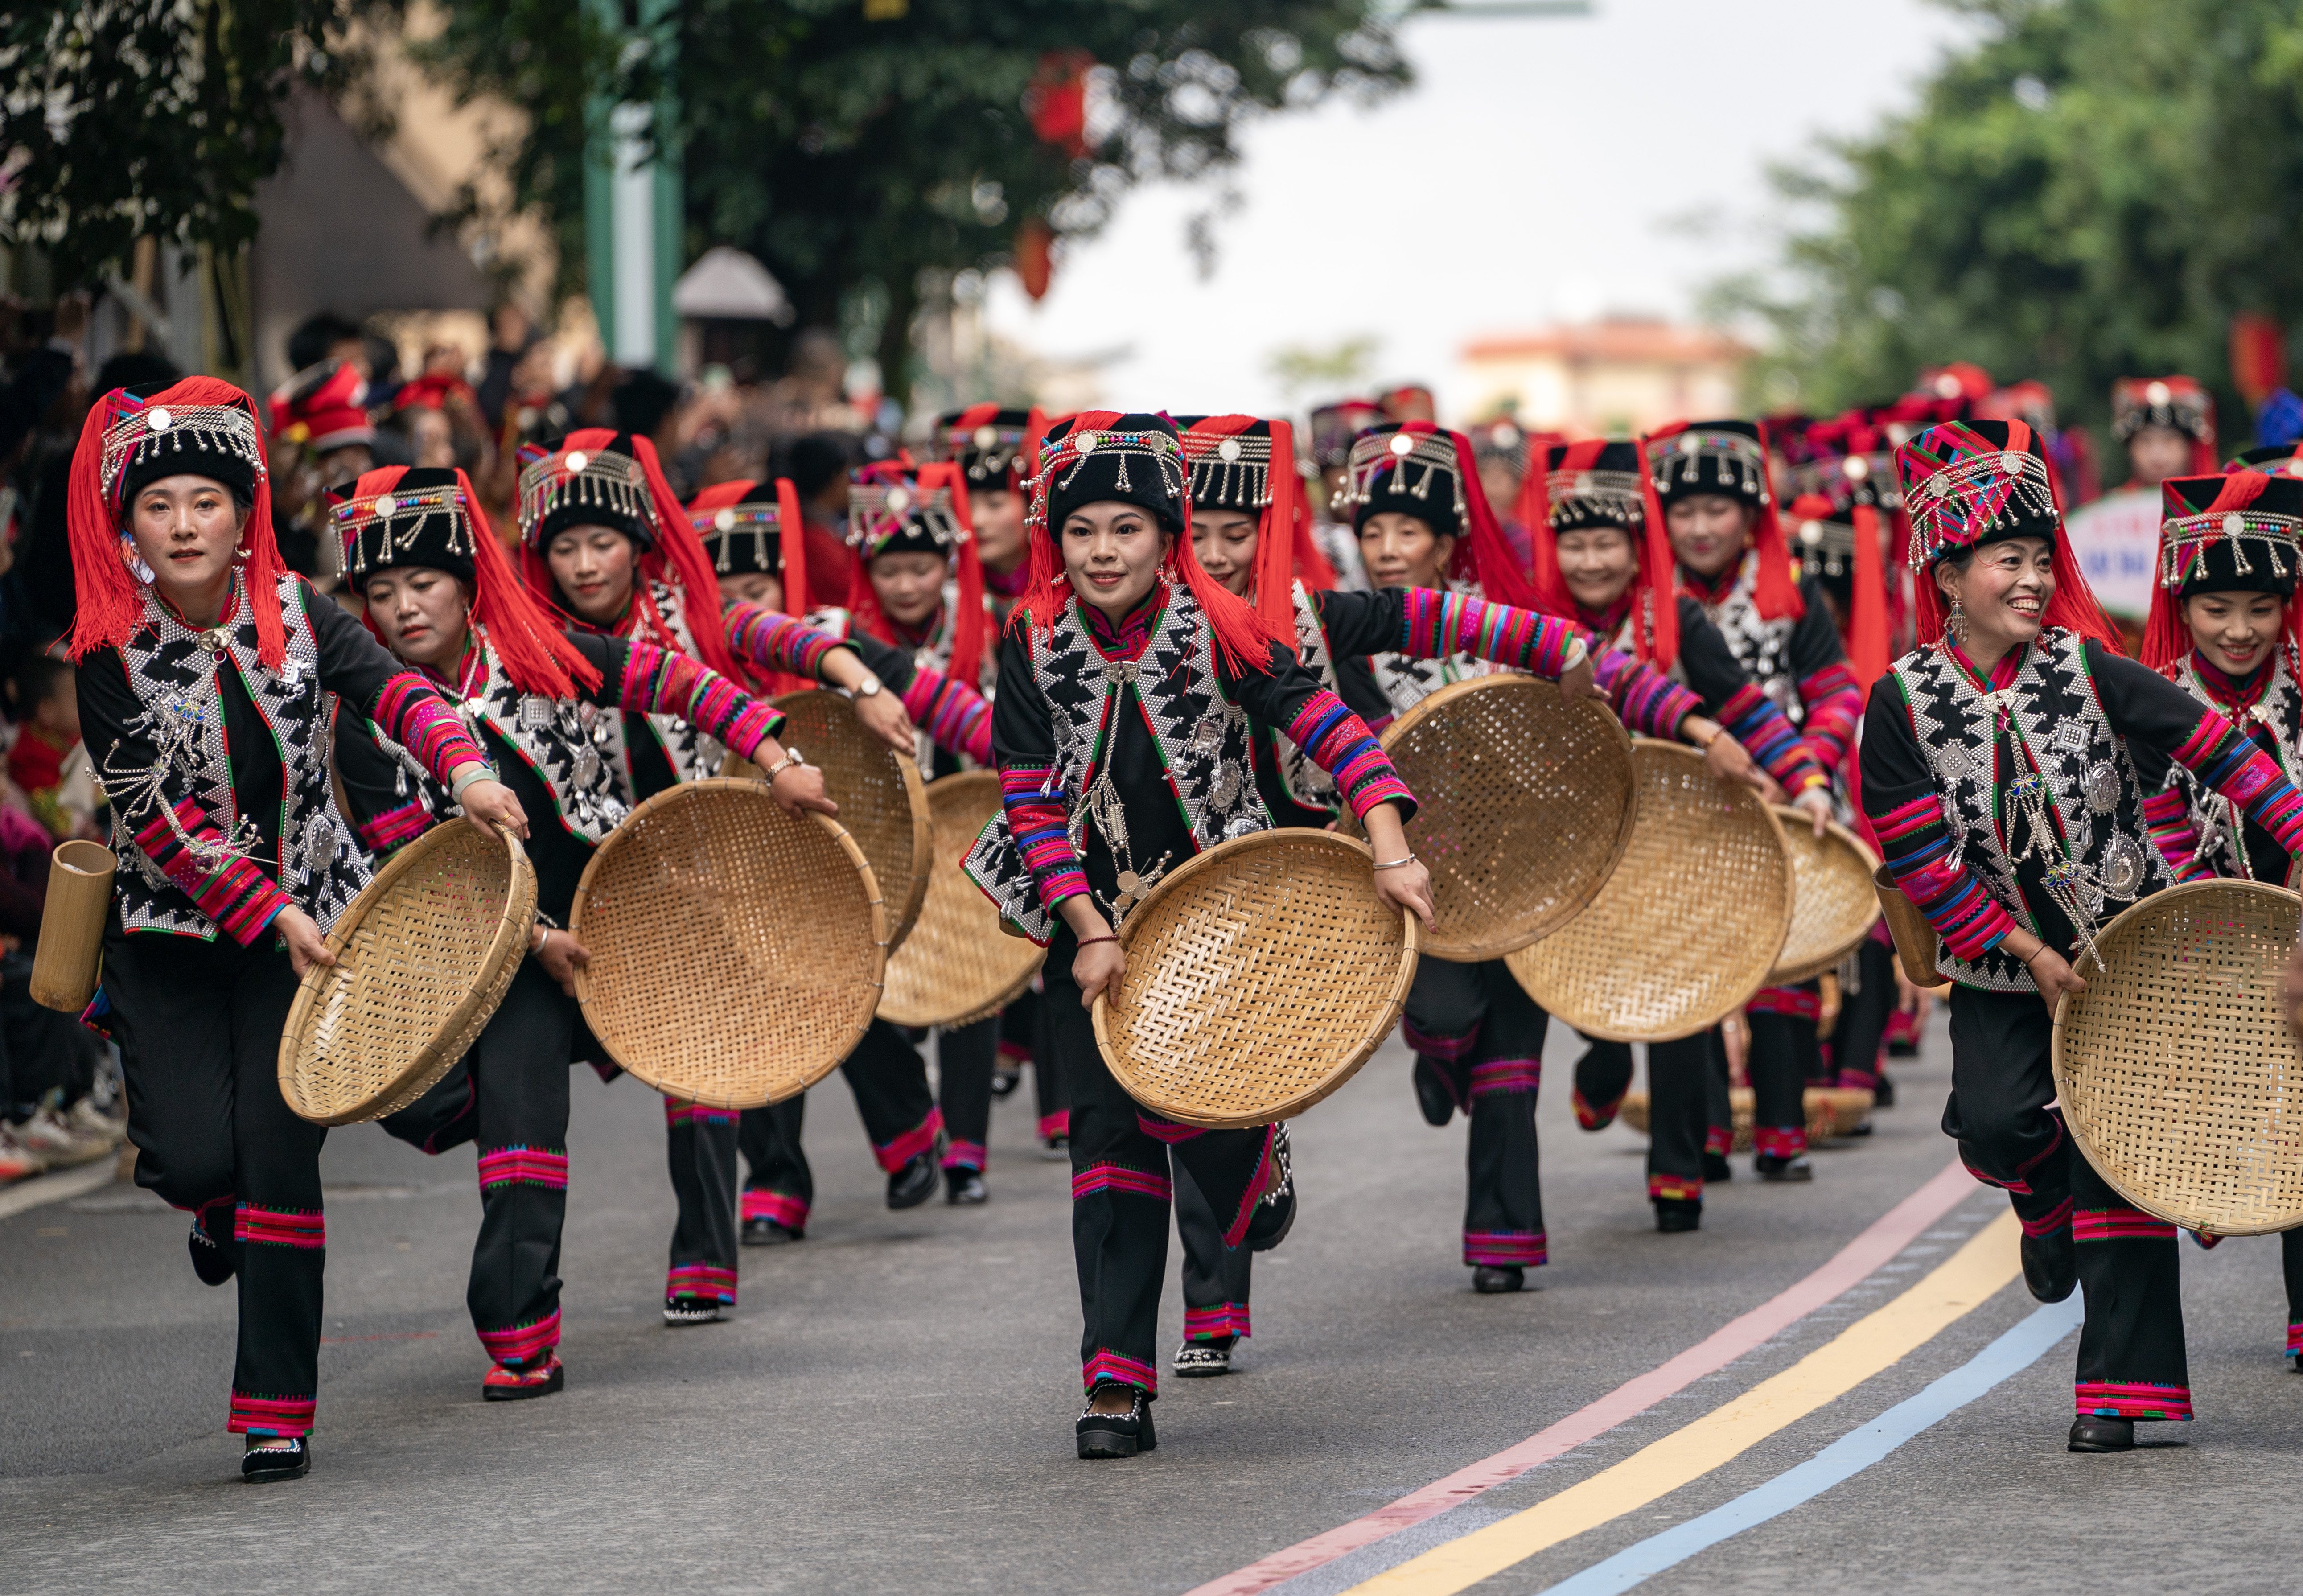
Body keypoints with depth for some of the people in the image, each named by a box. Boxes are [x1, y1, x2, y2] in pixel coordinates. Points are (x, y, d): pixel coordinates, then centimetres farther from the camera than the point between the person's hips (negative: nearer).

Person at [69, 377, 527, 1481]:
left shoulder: (294, 615, -3)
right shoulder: (111, 654, -9)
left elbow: (396, 692, -16)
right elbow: (159, 818, -12)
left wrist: (466, 771, -36)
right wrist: (270, 916, -19)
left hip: (307, 919, 1)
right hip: (175, 934, -1)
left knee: (280, 1156, -9)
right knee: (193, 1159, -13)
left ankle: (277, 1414, 0)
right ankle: (218, 1209, 28)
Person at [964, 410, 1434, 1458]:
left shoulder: (1218, 632, -8)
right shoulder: (1034, 646, -5)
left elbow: (1325, 724, -14)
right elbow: (1033, 802, -5)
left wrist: (1391, 851, -27)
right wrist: (1091, 933, -12)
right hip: (1092, 921, 1)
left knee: (1210, 1128, -14)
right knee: (1112, 1135, -2)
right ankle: (1117, 1385, -2)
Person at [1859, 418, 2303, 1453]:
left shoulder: (2087, 669, -7)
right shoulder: (1903, 702, -8)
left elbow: (2215, 748, -5)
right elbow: (1917, 853, -7)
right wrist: (2024, 950, -10)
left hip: (2129, 952, 0)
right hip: (2004, 970, 0)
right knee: (1993, 1124, -19)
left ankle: (2121, 1390, 2)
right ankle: (2045, 1204, 20)